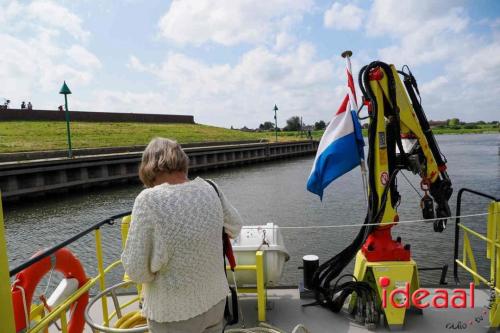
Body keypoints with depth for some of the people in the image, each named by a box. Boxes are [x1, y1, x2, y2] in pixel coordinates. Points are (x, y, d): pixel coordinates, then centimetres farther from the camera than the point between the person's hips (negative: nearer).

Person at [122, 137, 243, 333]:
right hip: (215, 300, 4)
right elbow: (235, 227, 7)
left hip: (174, 313, -4)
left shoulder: (149, 200, -24)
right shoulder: (209, 189, -10)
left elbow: (136, 270, -20)